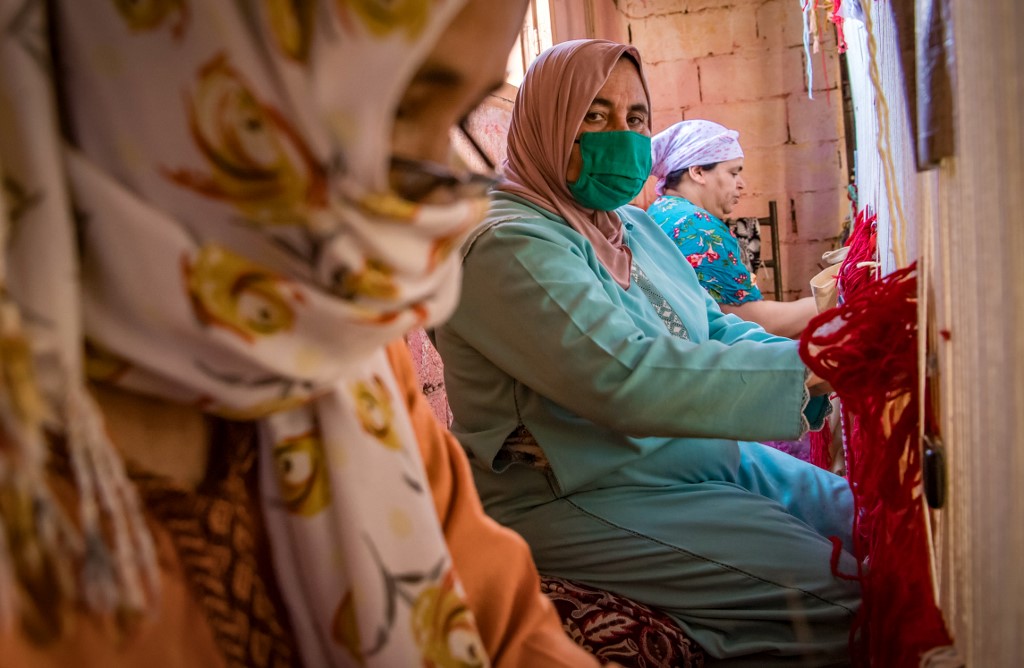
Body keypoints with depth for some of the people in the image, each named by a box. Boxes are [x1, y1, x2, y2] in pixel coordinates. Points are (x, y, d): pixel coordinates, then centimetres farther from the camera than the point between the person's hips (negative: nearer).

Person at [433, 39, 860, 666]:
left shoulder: (634, 227, 12)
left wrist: (820, 364, -11)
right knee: (838, 590, -15)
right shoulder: (509, 247, -20)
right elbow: (625, 378, -32)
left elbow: (716, 327, 9)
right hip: (582, 503, -9)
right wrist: (804, 368, -31)